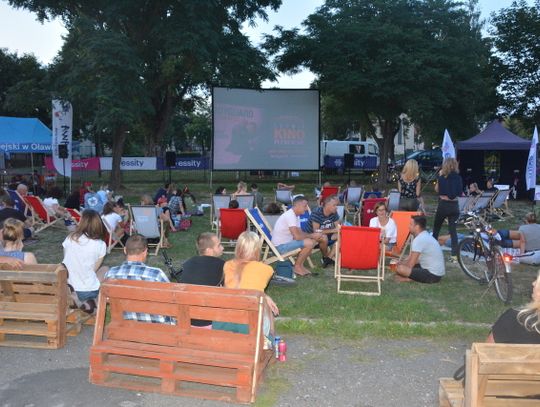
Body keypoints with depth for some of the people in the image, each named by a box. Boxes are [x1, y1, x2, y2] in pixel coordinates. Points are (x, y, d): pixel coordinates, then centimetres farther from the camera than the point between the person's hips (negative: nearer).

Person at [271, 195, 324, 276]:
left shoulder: (295, 215, 11)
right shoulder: (290, 216, -21)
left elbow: (300, 232, 14)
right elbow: (297, 236, -26)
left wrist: (313, 235, -2)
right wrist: (312, 235, -12)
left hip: (287, 241, 10)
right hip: (281, 246, -10)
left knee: (313, 240, 7)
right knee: (309, 243, -23)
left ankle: (300, 265, 11)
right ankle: (297, 267, -6)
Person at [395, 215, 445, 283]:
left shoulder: (419, 239, -19)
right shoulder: (425, 236, 12)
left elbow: (411, 264, -17)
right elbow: (411, 258, 18)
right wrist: (401, 263, 5)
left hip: (433, 275, -11)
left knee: (401, 269, -27)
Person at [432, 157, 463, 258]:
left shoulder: (442, 176, -7)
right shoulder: (458, 177, -5)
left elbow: (436, 189, 5)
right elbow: (460, 192, -1)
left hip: (443, 204, -2)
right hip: (454, 205, 2)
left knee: (436, 227, 17)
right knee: (453, 229, 6)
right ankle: (455, 253, 0)